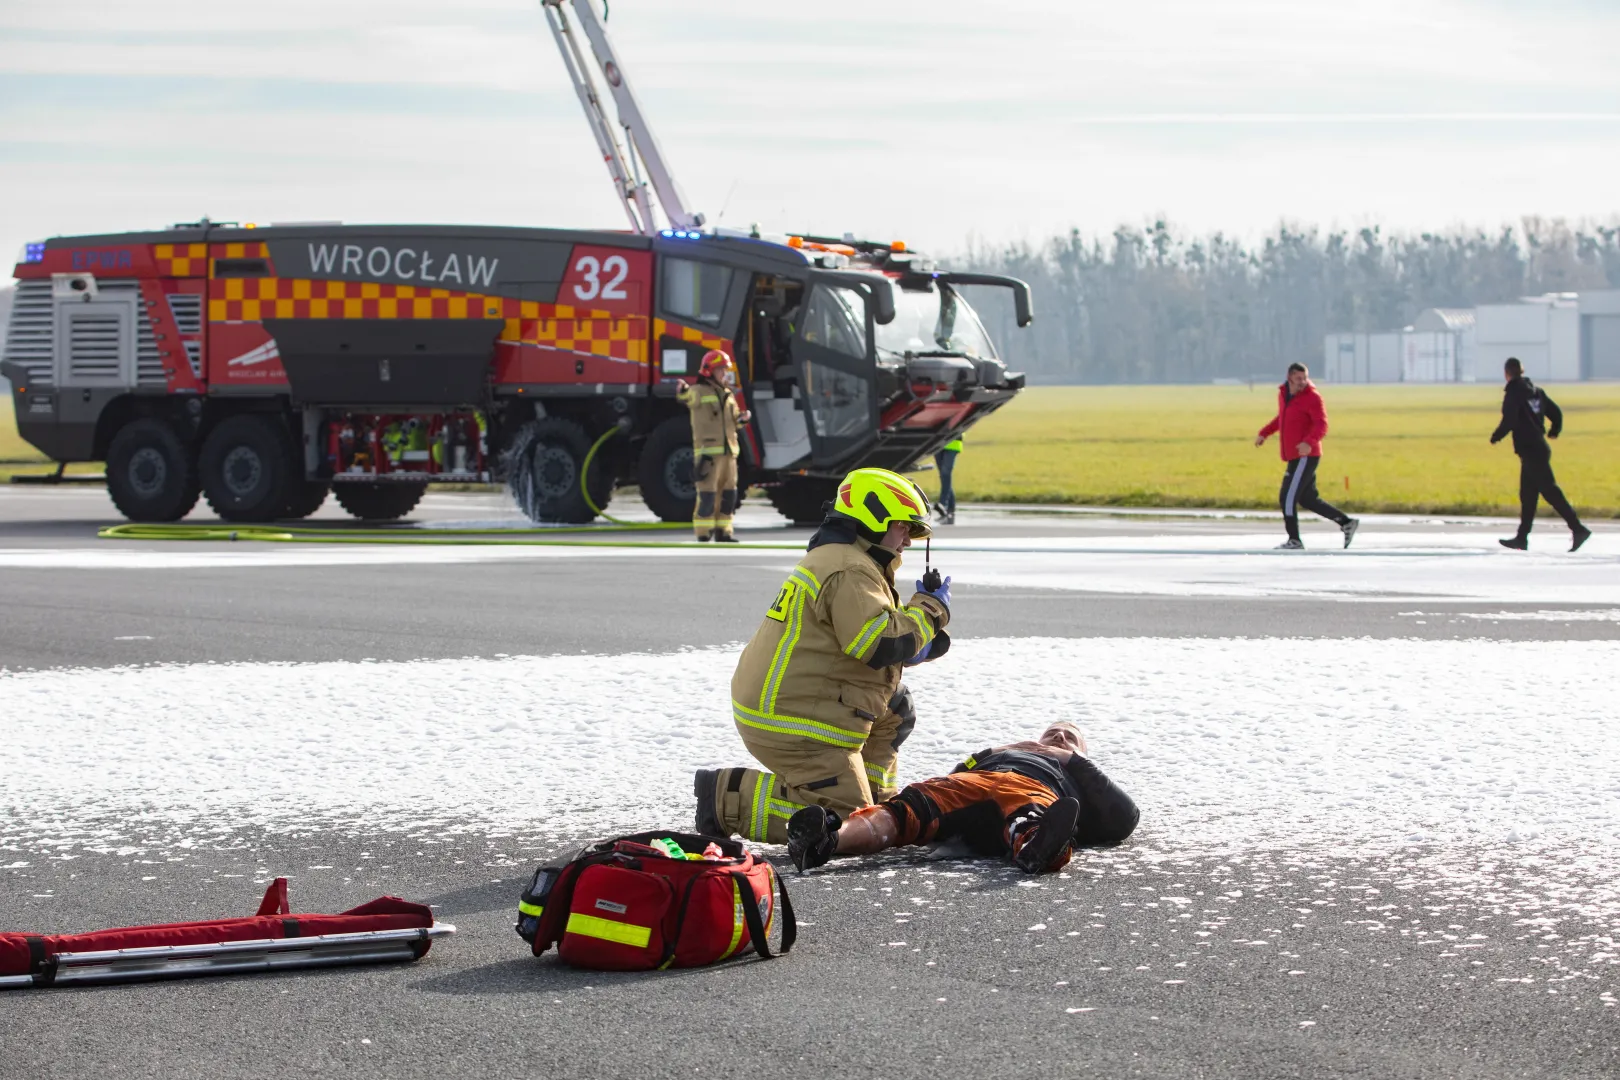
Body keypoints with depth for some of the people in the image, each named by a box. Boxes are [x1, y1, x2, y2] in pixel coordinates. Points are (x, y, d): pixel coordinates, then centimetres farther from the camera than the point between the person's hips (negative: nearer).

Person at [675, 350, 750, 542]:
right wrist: (682, 391, -50)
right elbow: (689, 398, -27)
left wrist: (742, 419, 4)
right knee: (707, 494, -10)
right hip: (707, 451, -7)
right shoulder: (700, 391, -4)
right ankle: (703, 534, -7)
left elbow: (734, 422, 26)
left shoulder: (728, 395, 19)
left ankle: (722, 532, 17)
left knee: (728, 494, 9)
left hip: (728, 452, 7)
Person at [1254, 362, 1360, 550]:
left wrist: (1309, 442, -38)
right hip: (1294, 456, 8)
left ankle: (1294, 540, 2)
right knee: (1307, 499, 13)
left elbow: (1321, 425, -21)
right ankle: (1347, 522, 20)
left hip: (1305, 456, -8)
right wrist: (1264, 433, 22)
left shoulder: (1312, 397, -12)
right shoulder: (1283, 394, 11)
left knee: (1287, 497, -8)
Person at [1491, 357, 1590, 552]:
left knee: (1550, 491, -10)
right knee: (1527, 494, 13)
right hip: (1540, 448, 8)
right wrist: (1554, 430, 34)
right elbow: (1556, 412, 13)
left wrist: (1496, 437, 0)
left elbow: (1509, 421, -18)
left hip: (1530, 450, -8)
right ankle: (1522, 538, 16)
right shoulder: (1536, 391, 12)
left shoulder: (1513, 393, -10)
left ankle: (1577, 529, -16)